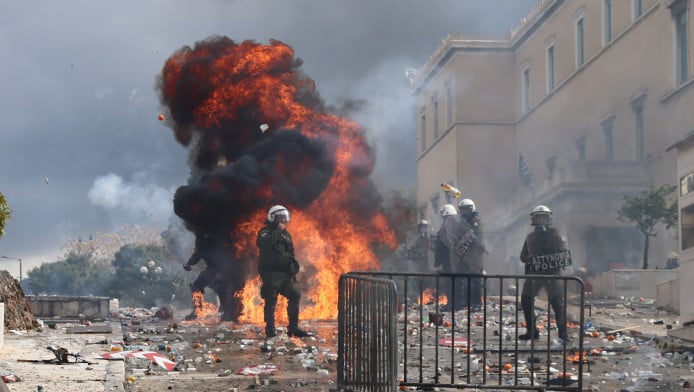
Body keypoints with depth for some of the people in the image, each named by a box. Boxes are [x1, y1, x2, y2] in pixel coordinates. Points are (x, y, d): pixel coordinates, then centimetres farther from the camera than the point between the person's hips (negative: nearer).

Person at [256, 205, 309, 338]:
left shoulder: (286, 234, 18)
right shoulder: (266, 232, -4)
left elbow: (290, 254, 23)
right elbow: (264, 244, -28)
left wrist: (293, 271, 16)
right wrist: (277, 231, -21)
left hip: (285, 273, 7)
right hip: (271, 273, -7)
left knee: (295, 295, 0)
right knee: (271, 300, -7)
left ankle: (293, 327, 6)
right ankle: (270, 329, -1)